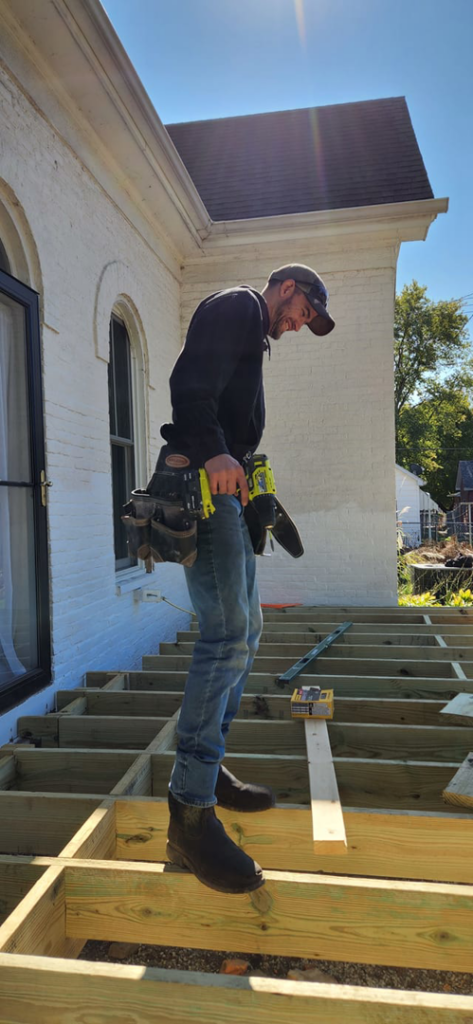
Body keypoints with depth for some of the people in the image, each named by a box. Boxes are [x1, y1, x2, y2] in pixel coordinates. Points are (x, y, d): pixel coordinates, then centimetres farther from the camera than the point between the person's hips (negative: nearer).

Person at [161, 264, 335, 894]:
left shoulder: (253, 339, 32)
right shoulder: (238, 306, 3)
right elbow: (192, 379, -16)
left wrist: (246, 487, 15)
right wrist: (212, 451, -28)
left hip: (223, 487, 11)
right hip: (201, 480, -11)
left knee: (245, 629, 11)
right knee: (227, 635, -17)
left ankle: (207, 770, 19)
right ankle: (190, 813, -11)